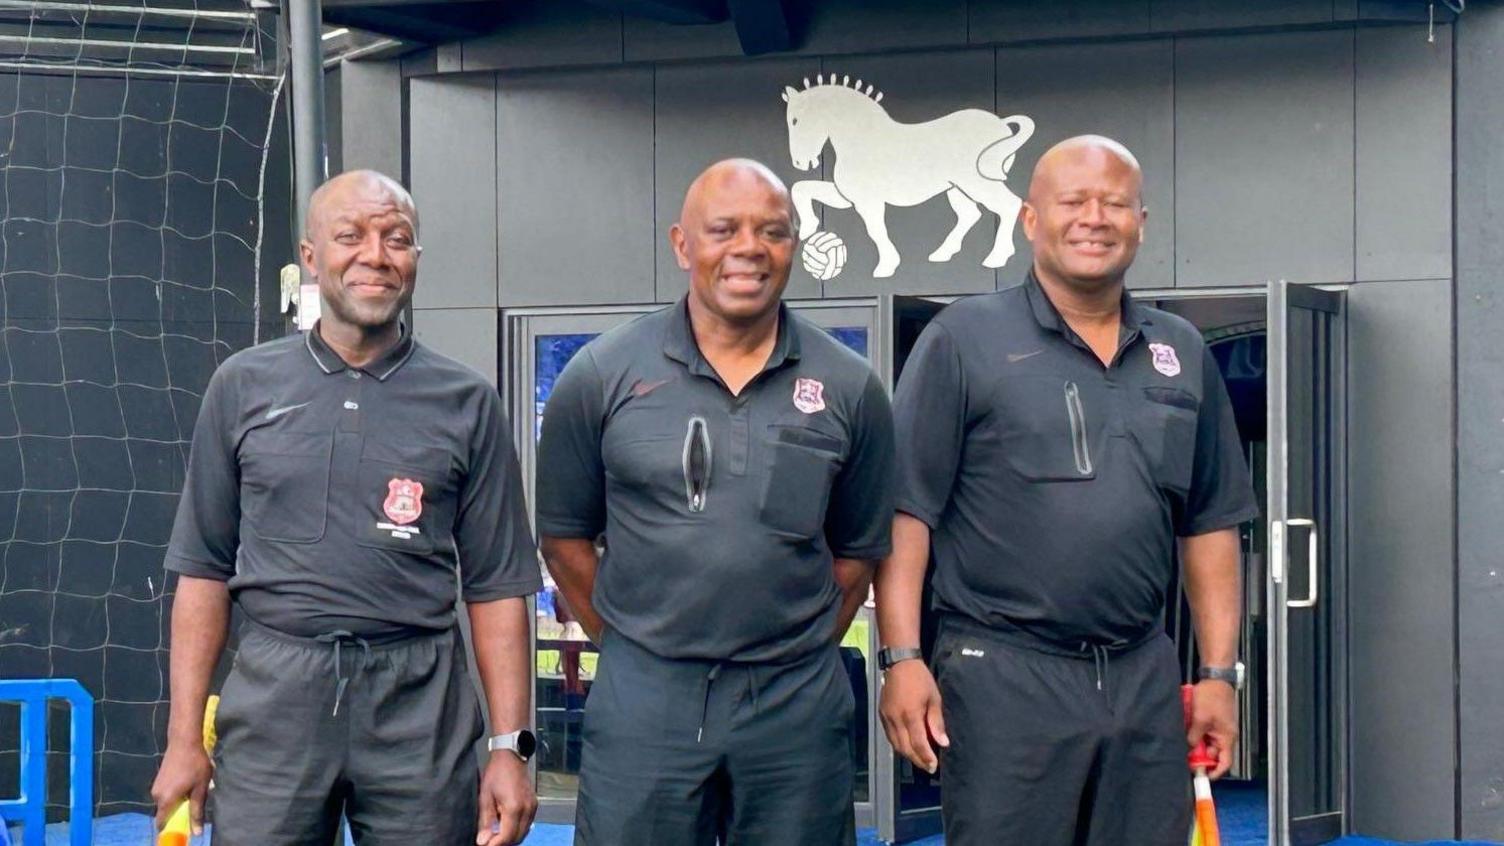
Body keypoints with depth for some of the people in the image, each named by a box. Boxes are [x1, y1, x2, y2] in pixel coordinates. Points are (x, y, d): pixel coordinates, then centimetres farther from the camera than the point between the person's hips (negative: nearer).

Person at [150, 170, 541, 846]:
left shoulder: (466, 402, 5)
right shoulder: (244, 386, 6)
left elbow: (495, 584, 4)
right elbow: (205, 568, 7)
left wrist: (509, 746, -2)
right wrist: (184, 738, 2)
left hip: (420, 706, 0)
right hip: (274, 693, 0)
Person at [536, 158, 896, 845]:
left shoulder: (849, 389, 3)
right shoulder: (602, 376, -1)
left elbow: (857, 550, 11)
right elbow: (564, 537, 6)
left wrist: (800, 653, 6)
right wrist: (630, 647, 5)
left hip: (797, 706, 1)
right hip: (640, 703, -1)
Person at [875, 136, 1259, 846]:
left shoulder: (1182, 354, 13)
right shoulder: (964, 340, -1)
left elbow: (1210, 524, 16)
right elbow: (906, 511, -5)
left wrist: (1218, 673, 10)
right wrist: (902, 658, -13)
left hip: (1144, 676, 5)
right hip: (1003, 674, -4)